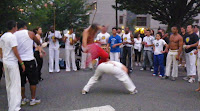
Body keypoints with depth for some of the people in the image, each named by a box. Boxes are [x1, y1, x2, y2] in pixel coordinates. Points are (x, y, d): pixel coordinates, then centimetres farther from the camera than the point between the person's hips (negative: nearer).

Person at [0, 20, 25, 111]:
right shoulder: (12, 36, -15)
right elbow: (15, 51, -19)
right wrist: (22, 63, -14)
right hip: (12, 63, -9)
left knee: (9, 84, 17)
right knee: (15, 85, -6)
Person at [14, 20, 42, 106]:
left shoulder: (14, 35, 3)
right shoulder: (30, 33, -4)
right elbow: (37, 42, 15)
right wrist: (40, 44, 38)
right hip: (29, 60, -4)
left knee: (21, 81, 13)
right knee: (33, 81, 7)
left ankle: (23, 99, 23)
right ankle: (33, 99, 12)